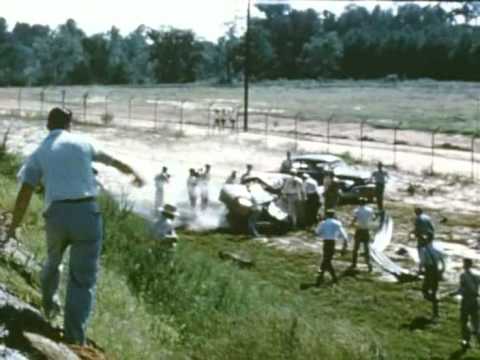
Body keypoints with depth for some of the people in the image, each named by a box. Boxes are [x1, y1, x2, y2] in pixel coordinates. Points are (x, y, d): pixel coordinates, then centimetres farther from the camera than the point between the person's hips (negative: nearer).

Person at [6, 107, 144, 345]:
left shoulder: (38, 154, 10)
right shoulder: (82, 143, 13)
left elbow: (24, 195, 2)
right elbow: (111, 160, 32)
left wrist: (13, 227, 16)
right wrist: (134, 173, 50)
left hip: (57, 217, 2)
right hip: (87, 214, -1)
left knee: (54, 259, 33)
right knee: (83, 281, 5)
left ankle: (49, 303, 57)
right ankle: (73, 342, -3)